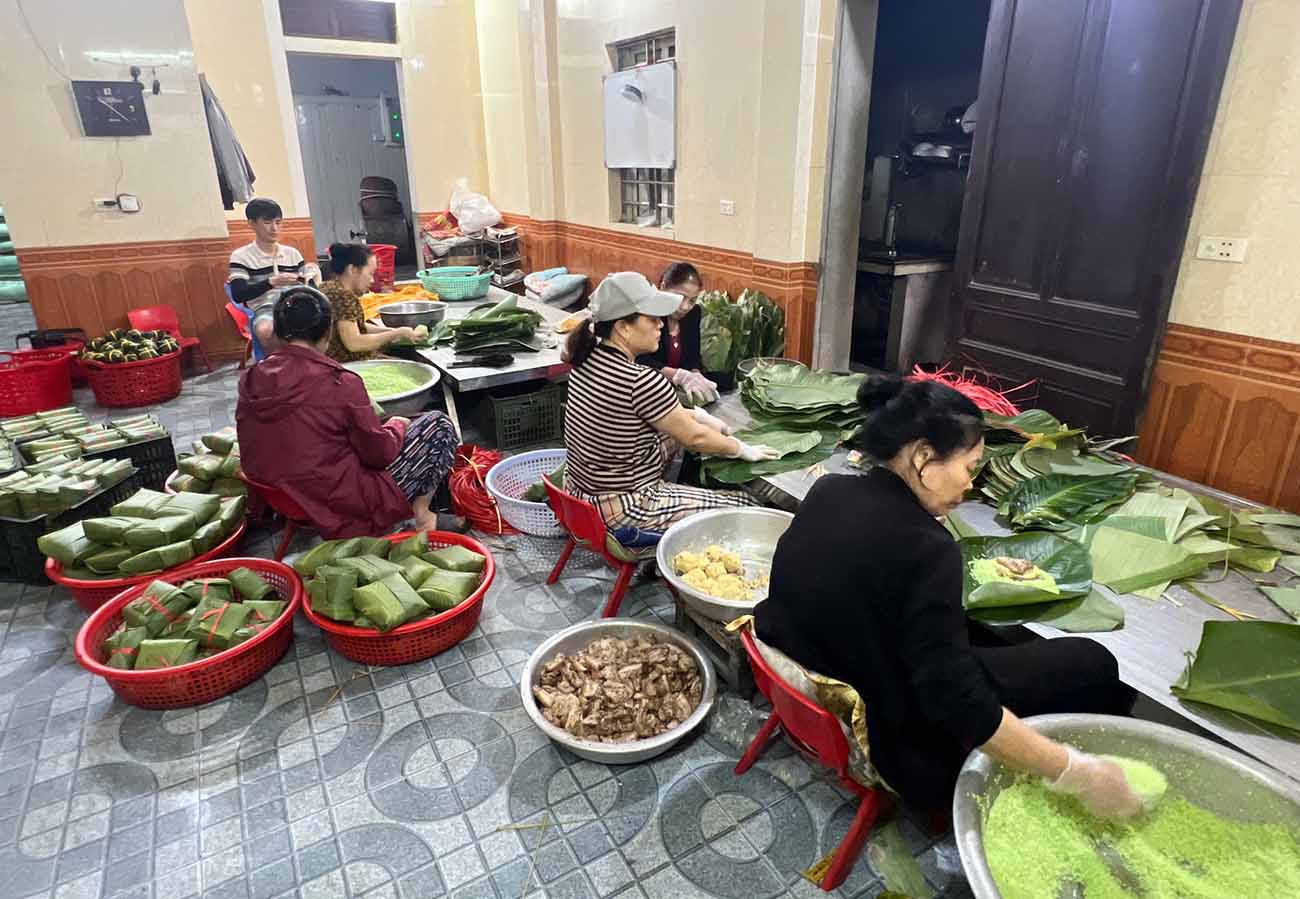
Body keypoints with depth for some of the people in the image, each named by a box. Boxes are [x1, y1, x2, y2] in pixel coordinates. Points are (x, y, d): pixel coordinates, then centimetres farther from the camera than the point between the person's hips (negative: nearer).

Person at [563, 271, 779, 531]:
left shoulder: (590, 357, -2)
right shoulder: (641, 382, -27)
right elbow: (694, 438, -13)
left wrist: (694, 415, 10)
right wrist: (743, 449, 4)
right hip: (621, 508, -9)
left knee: (677, 426, 24)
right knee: (746, 506, -1)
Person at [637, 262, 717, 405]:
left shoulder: (694, 312, 1)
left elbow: (693, 355, 5)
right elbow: (640, 362, -26)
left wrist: (695, 375, -18)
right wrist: (679, 375, -39)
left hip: (678, 388, 7)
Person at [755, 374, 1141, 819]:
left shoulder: (827, 491, -6)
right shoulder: (925, 546, -28)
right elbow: (960, 706, -27)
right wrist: (1077, 773, -19)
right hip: (887, 736, -7)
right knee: (1091, 664, 3)